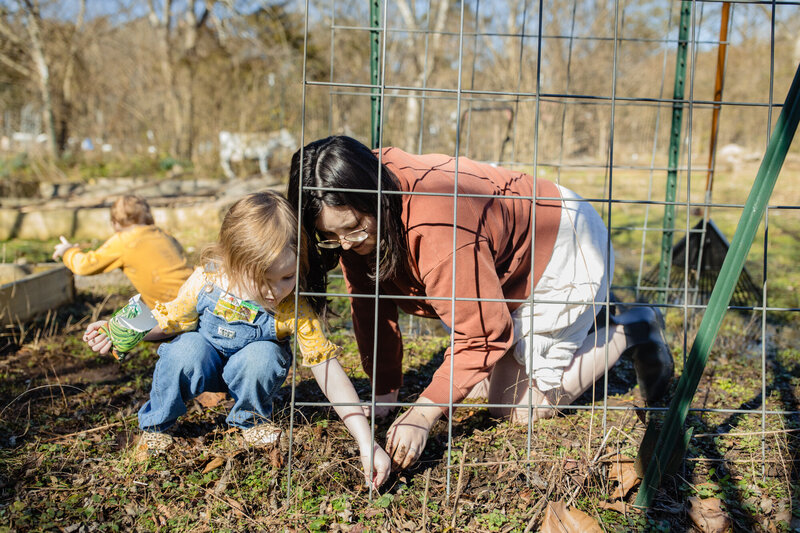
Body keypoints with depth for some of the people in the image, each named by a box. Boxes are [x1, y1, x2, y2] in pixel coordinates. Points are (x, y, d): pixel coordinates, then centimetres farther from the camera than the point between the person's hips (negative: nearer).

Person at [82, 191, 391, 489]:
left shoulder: (295, 311, -31)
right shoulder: (206, 282, -28)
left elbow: (330, 374, -32)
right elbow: (171, 319, -6)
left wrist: (367, 443, -37)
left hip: (248, 370, 0)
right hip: (204, 362, 1)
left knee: (261, 357, -34)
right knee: (186, 351, -32)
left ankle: (251, 418, 0)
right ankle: (155, 423, -2)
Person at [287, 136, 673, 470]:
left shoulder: (438, 228, -42)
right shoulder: (354, 211, -17)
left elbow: (483, 333, -32)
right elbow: (371, 303, -8)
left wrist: (423, 414, -35)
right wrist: (383, 395, -9)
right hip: (512, 264, 8)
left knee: (526, 408, -2)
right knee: (501, 402, 11)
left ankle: (631, 331, 13)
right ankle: (580, 326, 31)